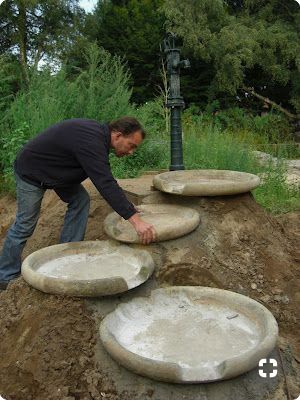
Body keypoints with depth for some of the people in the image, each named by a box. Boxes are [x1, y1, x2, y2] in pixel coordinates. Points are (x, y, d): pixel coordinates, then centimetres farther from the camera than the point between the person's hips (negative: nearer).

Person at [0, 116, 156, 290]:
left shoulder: (99, 133, -3)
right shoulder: (90, 140, -33)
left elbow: (106, 178, 7)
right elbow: (105, 184, -42)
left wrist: (126, 204, 5)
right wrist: (136, 220, -44)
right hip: (31, 172, -9)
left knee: (80, 200, 1)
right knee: (25, 225, -2)